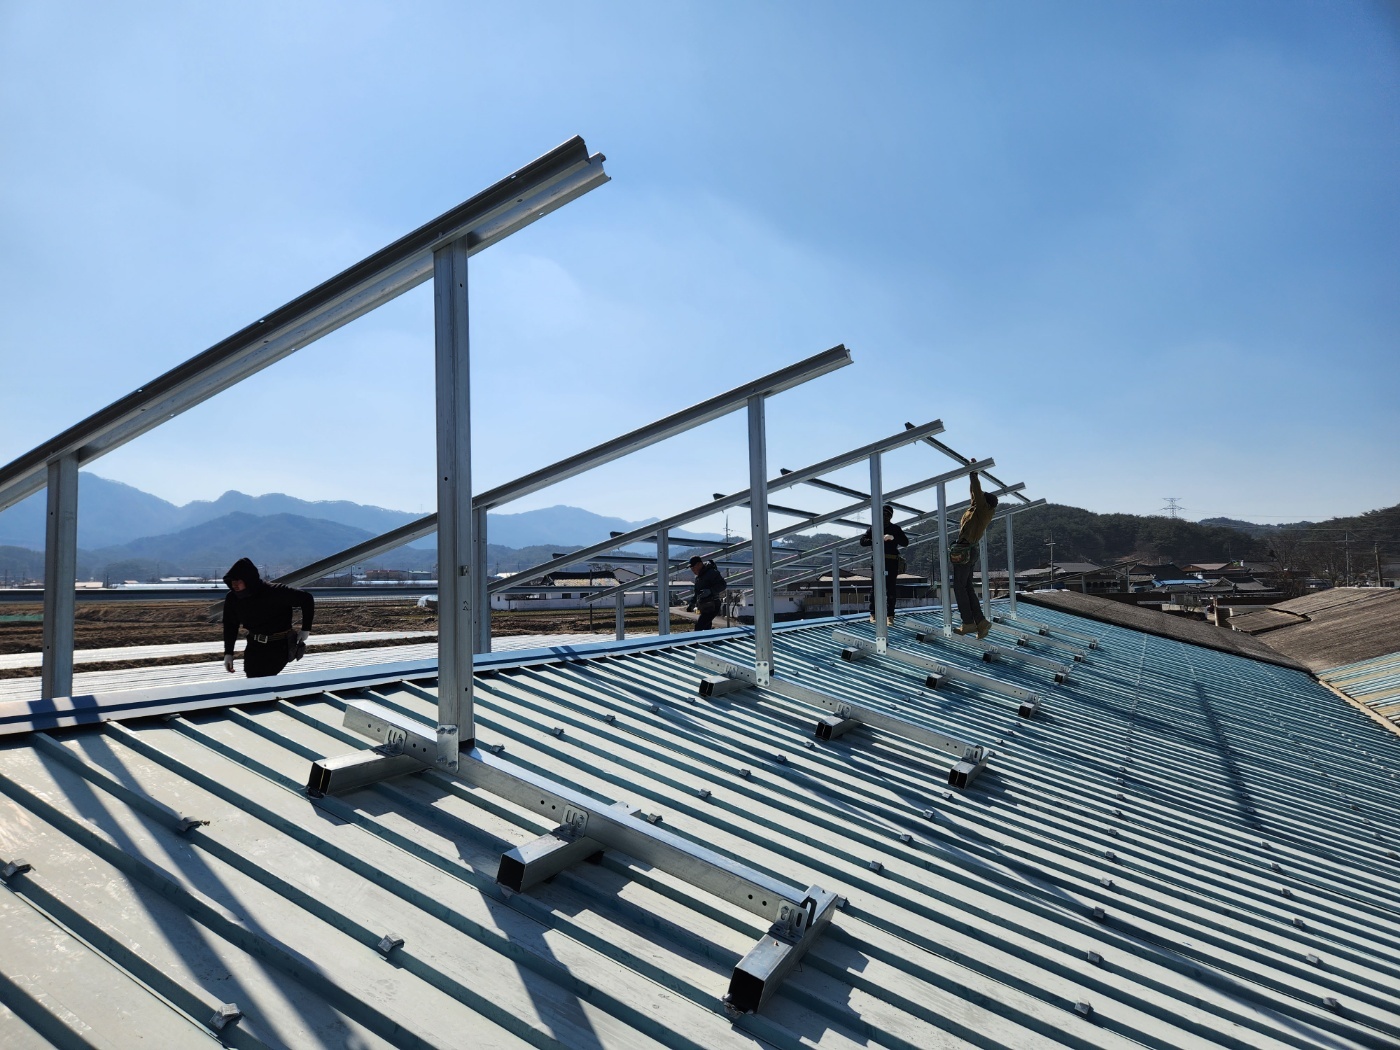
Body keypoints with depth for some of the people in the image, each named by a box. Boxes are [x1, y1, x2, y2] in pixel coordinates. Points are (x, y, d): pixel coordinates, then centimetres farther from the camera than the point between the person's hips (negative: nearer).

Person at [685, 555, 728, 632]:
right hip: (704, 608, 10)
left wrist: (710, 591, -32)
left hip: (712, 607, -10)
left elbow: (723, 585, -20)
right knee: (706, 628, 12)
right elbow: (697, 592, 27)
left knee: (698, 627, -17)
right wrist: (691, 604, 18)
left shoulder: (711, 573, -13)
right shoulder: (698, 577, 16)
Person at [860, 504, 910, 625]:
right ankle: (873, 614, 6)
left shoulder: (896, 529, 8)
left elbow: (905, 542, -2)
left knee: (890, 590, 1)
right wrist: (874, 540, -17)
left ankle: (890, 616, 3)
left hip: (892, 562, 0)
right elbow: (862, 541, 1)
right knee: (875, 589, -1)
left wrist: (893, 538, -19)